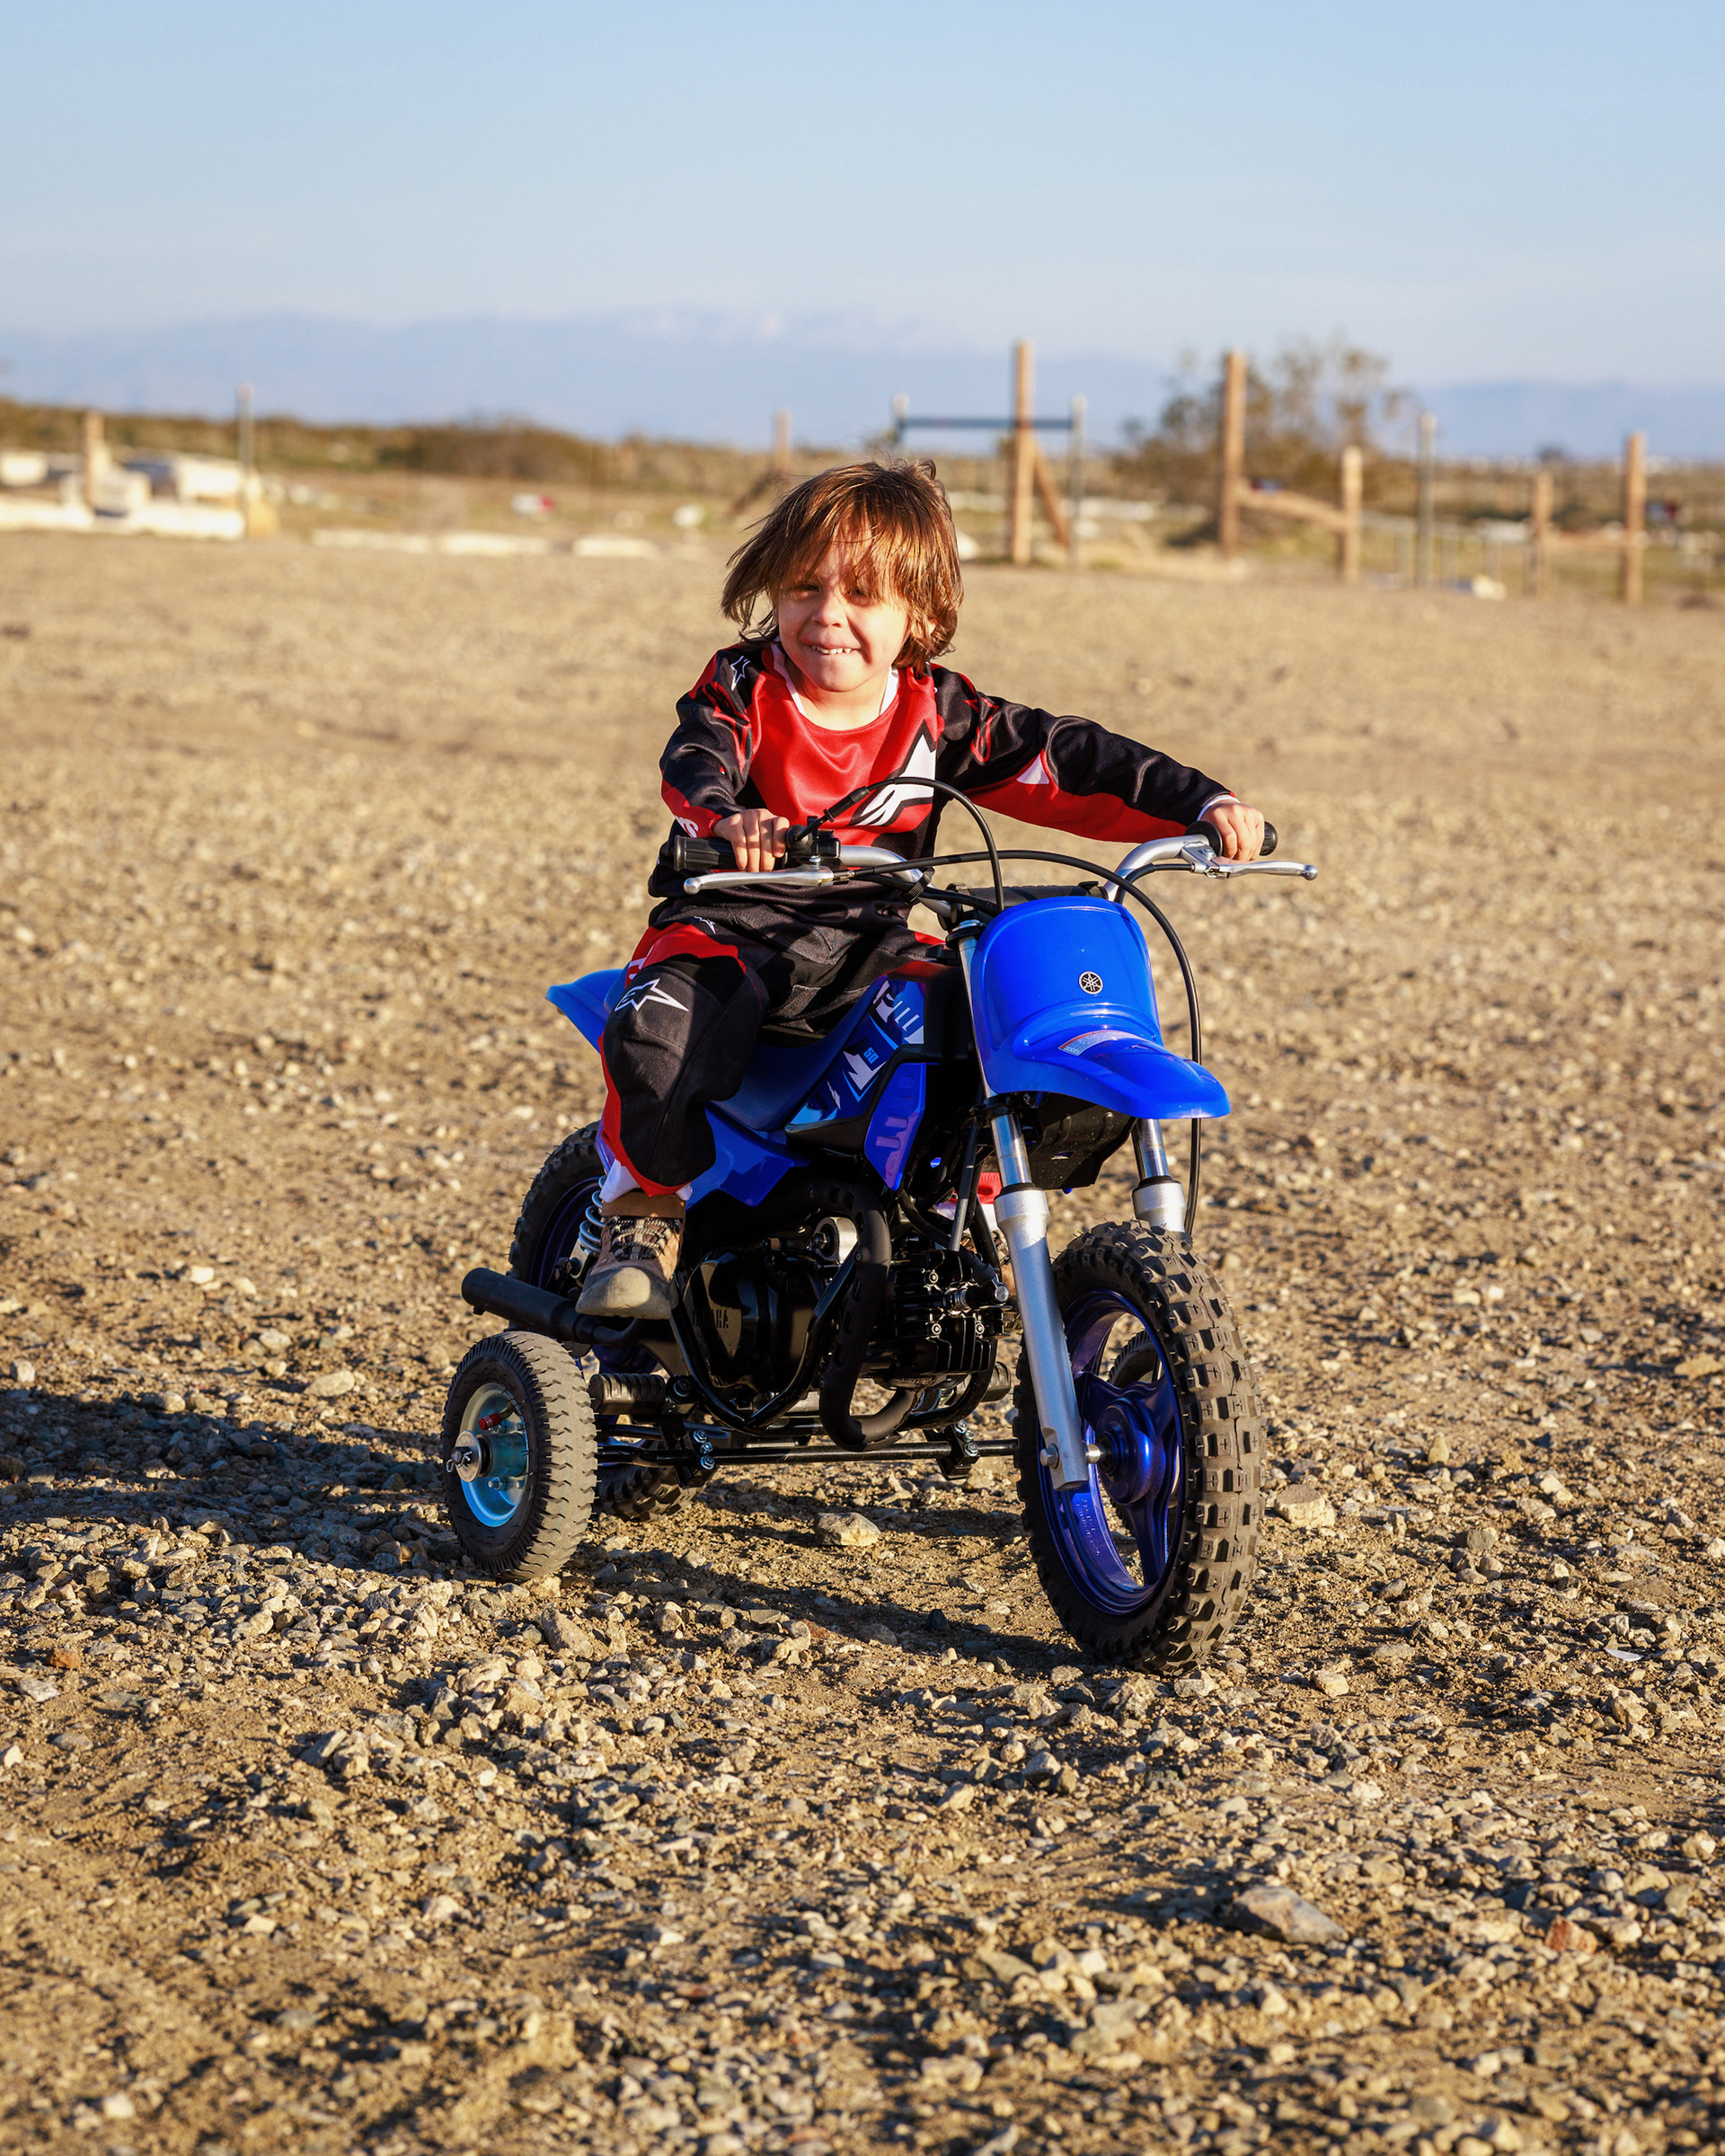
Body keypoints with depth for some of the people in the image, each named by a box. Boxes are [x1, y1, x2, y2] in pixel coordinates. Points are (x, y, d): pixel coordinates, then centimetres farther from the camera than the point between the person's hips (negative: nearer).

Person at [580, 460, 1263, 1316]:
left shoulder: (940, 715, 3)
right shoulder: (741, 689, -4)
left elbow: (1066, 761, -1)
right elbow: (694, 763, -24)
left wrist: (1205, 805, -13)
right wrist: (727, 818, -50)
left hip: (864, 945, 3)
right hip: (732, 920, -2)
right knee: (658, 1031, -32)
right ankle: (645, 1213, -4)